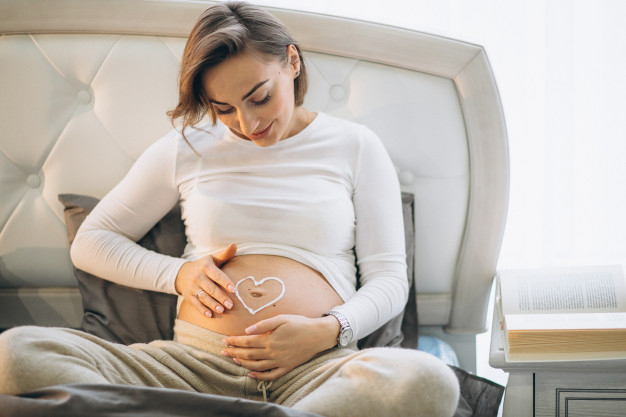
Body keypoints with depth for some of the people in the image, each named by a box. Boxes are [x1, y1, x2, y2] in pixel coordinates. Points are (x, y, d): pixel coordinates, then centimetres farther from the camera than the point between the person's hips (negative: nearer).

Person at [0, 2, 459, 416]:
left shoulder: (354, 146, 14)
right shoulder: (187, 147, 17)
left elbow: (389, 279, 11)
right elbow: (90, 242, 22)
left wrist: (327, 332, -10)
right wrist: (178, 274, 4)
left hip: (316, 366, 0)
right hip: (195, 359, 1)